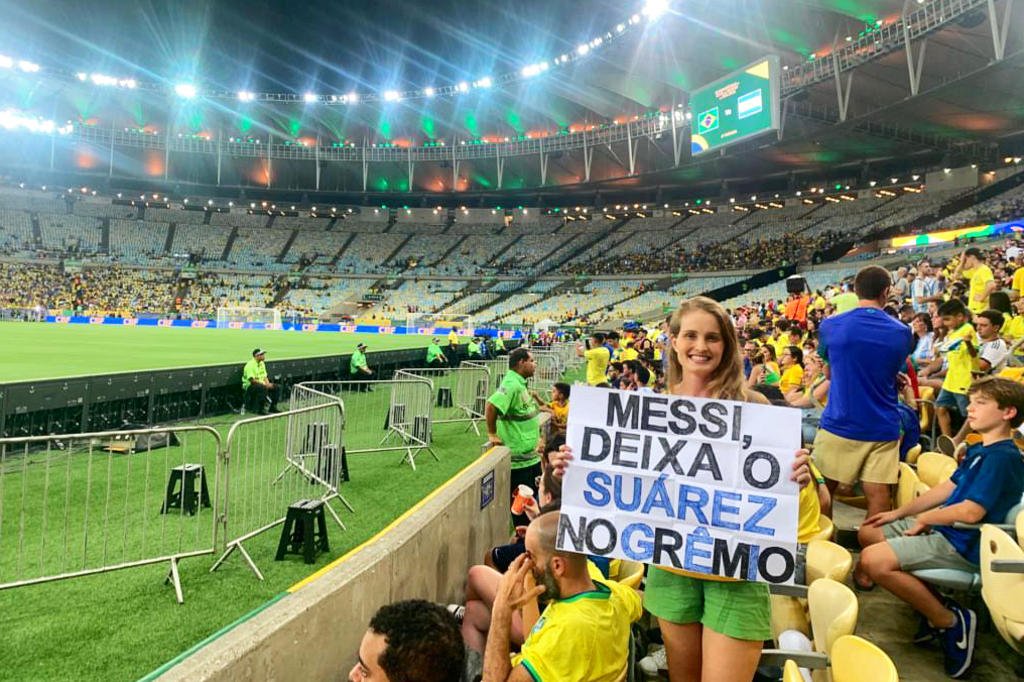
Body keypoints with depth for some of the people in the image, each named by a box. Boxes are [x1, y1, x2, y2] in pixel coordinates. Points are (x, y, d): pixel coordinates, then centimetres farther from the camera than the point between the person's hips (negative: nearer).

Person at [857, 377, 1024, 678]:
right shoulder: (979, 450, 12)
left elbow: (970, 512, -25)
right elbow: (947, 489, 19)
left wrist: (924, 519, -10)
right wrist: (899, 513, 15)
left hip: (963, 546, -11)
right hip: (941, 528, 11)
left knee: (873, 560, -25)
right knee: (869, 533, 15)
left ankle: (951, 621, -6)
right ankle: (934, 606, 10)